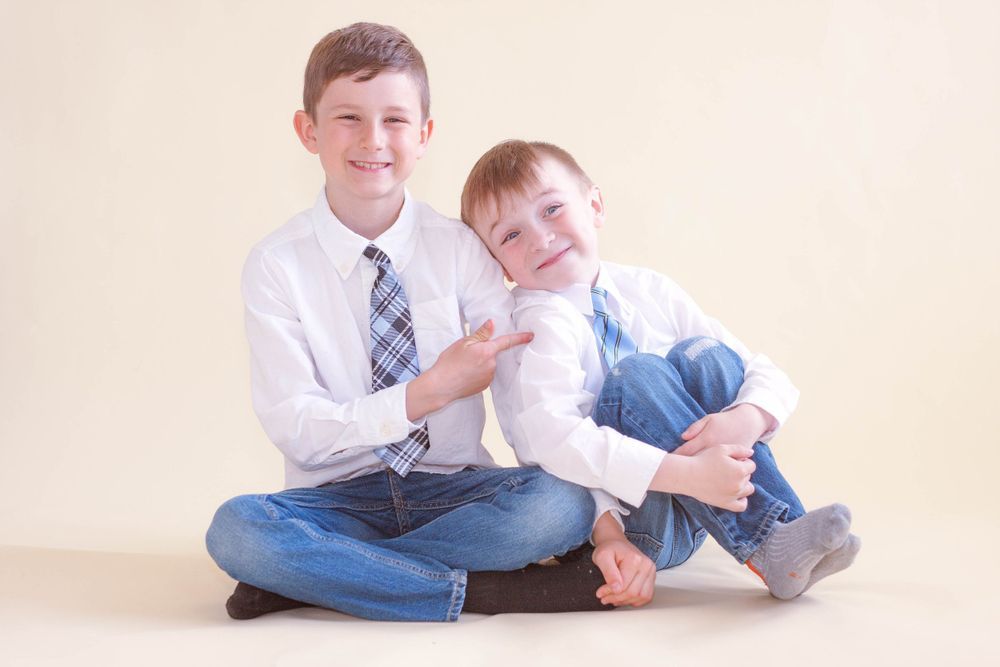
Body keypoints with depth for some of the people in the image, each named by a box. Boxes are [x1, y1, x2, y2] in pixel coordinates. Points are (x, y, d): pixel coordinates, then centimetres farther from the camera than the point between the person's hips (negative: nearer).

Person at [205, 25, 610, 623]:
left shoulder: (459, 248, -3)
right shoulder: (276, 266, -5)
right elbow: (296, 428, -12)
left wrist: (609, 527, -21)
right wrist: (431, 392, -21)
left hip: (452, 491, 2)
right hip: (340, 498, -1)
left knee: (557, 506, -28)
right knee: (236, 529, -30)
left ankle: (312, 577, -18)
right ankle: (483, 589, -23)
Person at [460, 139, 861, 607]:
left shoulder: (650, 292, 4)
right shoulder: (541, 322, -13)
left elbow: (769, 377, 2)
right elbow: (554, 438, -31)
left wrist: (745, 420, -24)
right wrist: (686, 473, -38)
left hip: (698, 504, 5)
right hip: (613, 516, -5)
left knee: (701, 354, -15)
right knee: (637, 376, -27)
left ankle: (785, 525, -24)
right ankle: (770, 546, -31)